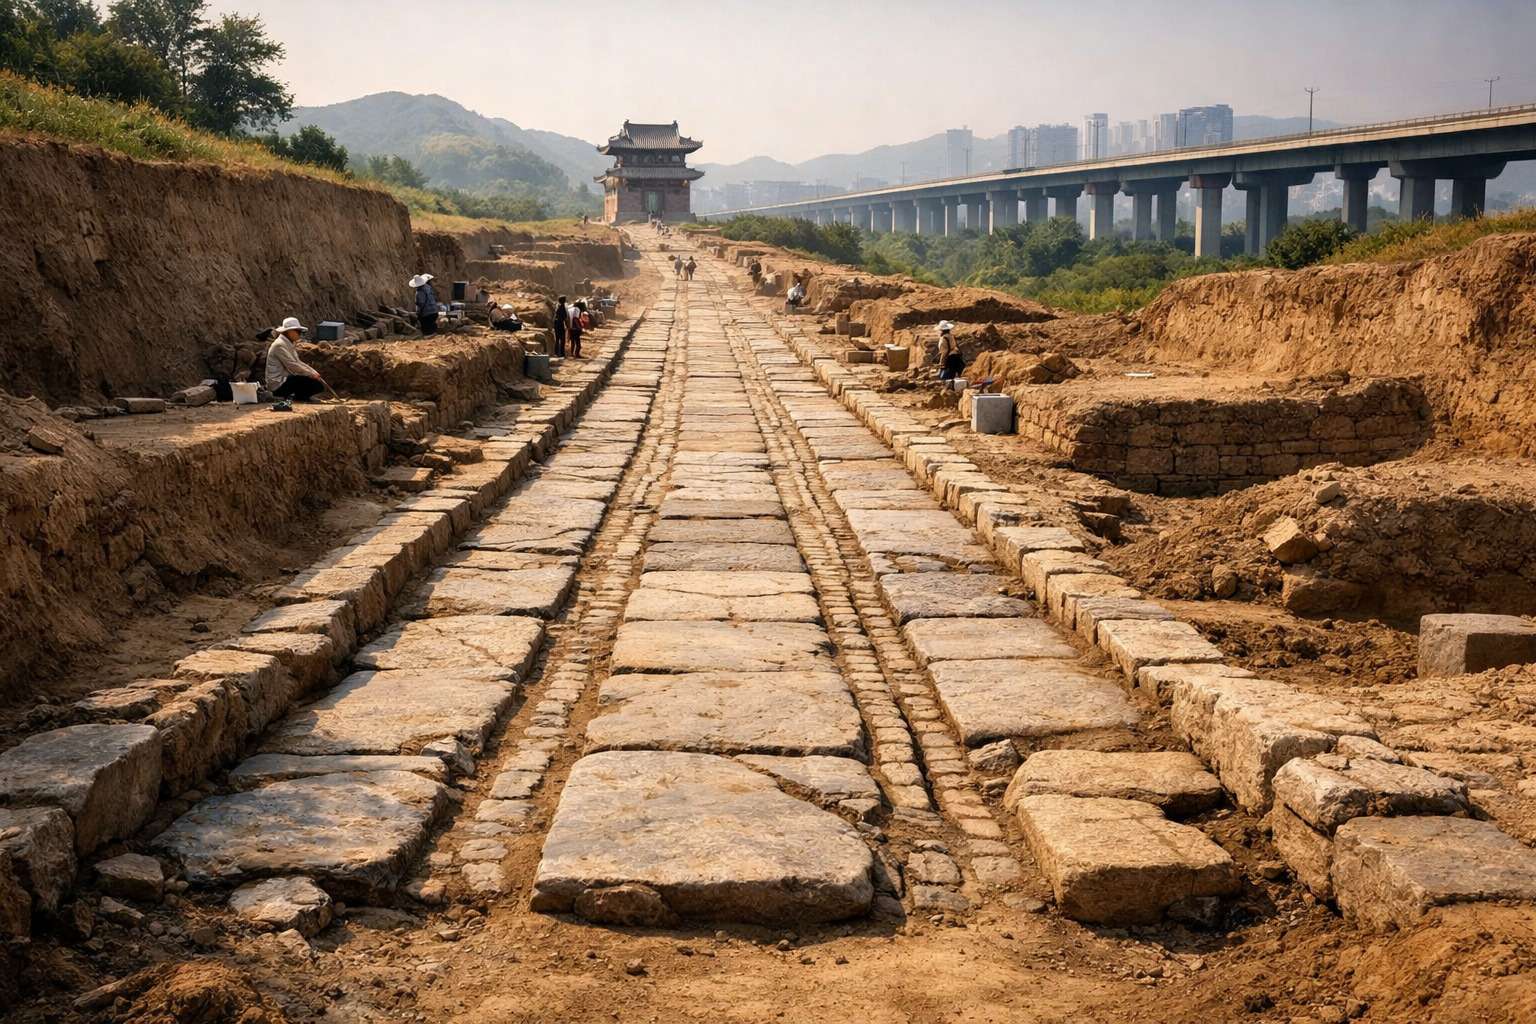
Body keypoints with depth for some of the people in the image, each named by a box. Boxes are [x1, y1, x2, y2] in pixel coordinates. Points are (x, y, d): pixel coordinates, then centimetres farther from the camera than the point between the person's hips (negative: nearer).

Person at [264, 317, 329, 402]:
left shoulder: (288, 344, 15)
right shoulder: (280, 345, -16)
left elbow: (298, 362, 14)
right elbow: (292, 366, -21)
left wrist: (315, 373, 3)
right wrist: (311, 374, -14)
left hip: (284, 380, 10)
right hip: (278, 384, -10)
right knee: (316, 384, -18)